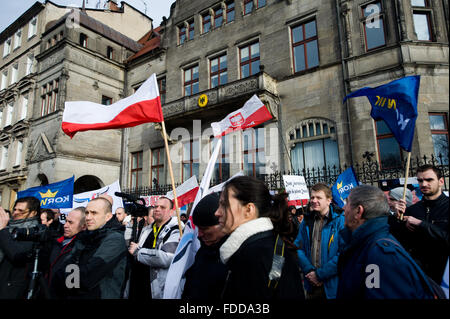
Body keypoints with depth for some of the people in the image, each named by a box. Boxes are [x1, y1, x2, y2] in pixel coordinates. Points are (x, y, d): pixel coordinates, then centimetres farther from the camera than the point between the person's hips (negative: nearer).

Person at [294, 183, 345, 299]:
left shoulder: (340, 221, -11)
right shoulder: (307, 220, 3)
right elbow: (298, 247, 3)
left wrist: (320, 274, -16)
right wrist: (309, 270, -11)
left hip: (332, 285, -4)